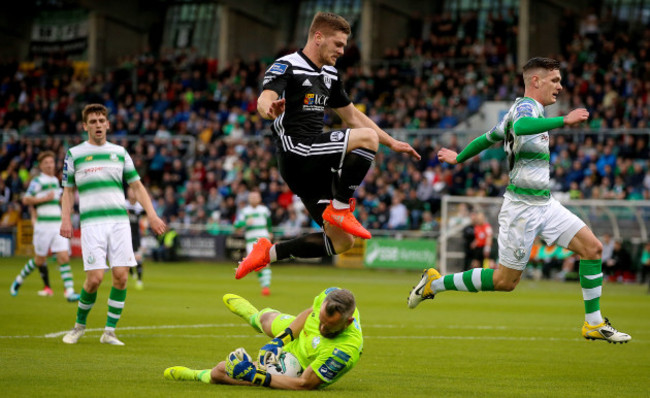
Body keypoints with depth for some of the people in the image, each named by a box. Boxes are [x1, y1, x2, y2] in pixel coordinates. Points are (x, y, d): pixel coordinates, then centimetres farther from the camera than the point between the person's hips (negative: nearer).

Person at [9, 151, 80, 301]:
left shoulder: (55, 180, 15)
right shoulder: (37, 181, -6)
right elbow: (26, 200, -12)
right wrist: (45, 198, -17)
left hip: (58, 225, 5)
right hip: (43, 225, -5)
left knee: (64, 257, -7)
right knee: (40, 260, 3)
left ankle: (69, 292, -13)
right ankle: (19, 280, 27)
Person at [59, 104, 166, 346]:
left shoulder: (120, 152, 13)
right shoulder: (74, 154, 8)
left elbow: (136, 186, 16)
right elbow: (68, 190, 12)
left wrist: (151, 215, 7)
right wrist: (65, 219, -2)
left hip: (119, 220, 3)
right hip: (92, 223, -3)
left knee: (121, 276, -6)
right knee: (95, 278, -11)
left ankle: (109, 331, 4)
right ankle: (80, 325, 12)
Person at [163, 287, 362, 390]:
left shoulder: (344, 350, -49)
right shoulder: (330, 295, -31)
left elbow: (304, 384, -38)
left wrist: (256, 376, -38)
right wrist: (278, 341, -10)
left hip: (298, 369, -6)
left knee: (220, 371, 3)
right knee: (266, 318, 37)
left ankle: (195, 375, 42)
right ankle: (254, 316, 79)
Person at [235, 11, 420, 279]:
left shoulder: (330, 75, 20)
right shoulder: (286, 67, -7)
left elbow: (353, 116, 31)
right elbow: (264, 99, -26)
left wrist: (392, 143, 27)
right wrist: (269, 109, -50)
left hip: (315, 165, 9)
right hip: (296, 154, -9)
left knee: (341, 241, 4)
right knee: (367, 138, -23)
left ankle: (268, 253, 15)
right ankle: (339, 209, -17)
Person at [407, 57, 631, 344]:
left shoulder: (525, 109, 16)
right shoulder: (526, 106, -13)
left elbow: (488, 138, 28)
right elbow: (521, 127, -40)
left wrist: (458, 158, 42)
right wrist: (564, 120, -43)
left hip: (544, 203, 10)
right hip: (523, 207, -10)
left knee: (592, 247, -1)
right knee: (505, 280, -3)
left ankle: (594, 324, 3)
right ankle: (436, 283, 13)